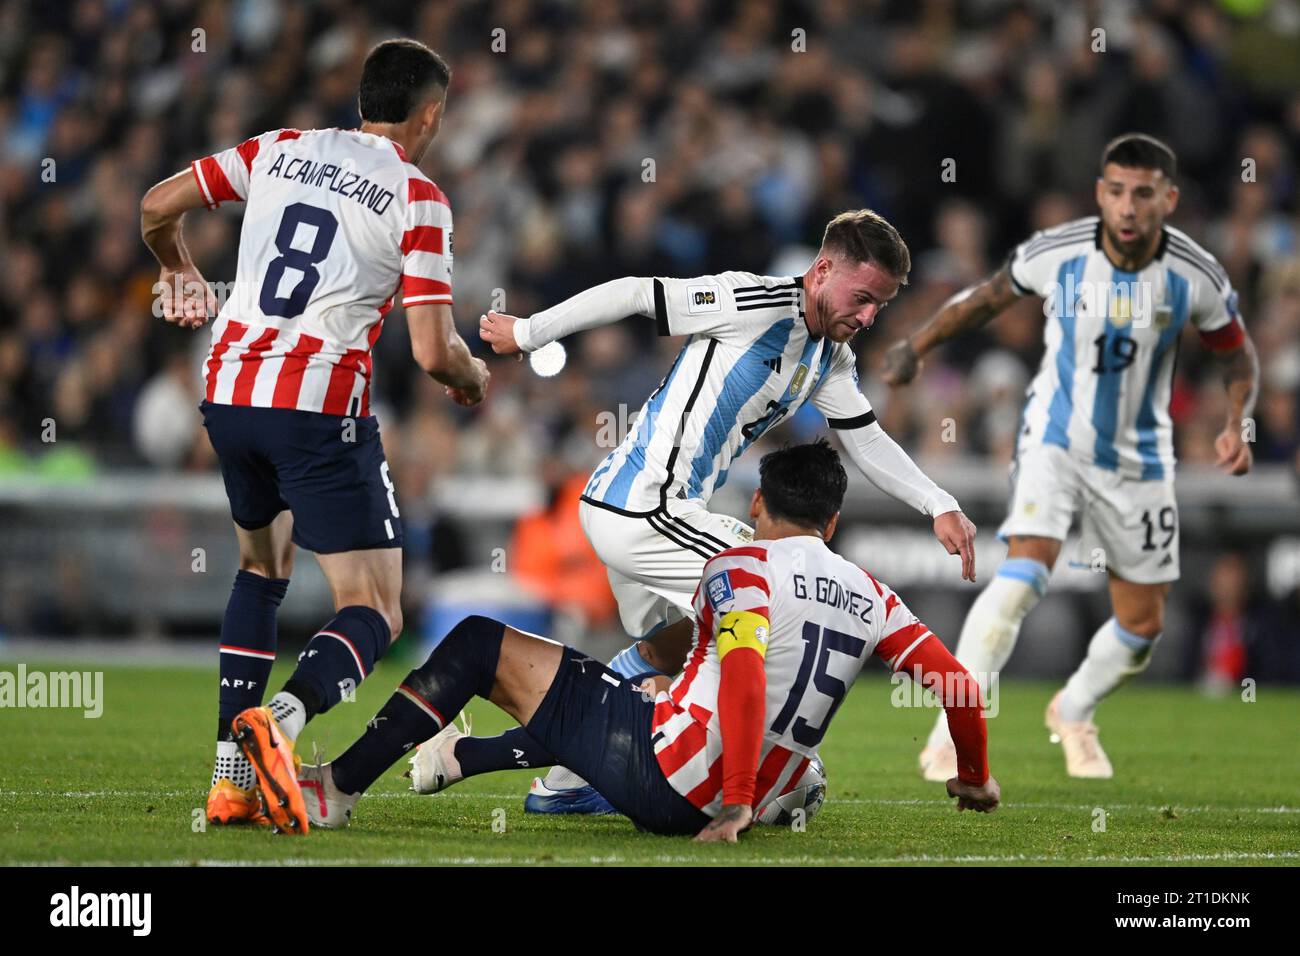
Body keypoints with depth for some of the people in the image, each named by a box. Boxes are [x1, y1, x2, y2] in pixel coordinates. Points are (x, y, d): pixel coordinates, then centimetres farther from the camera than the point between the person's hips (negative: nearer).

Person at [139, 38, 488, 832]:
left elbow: (157, 206, 11)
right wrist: (474, 377, 15)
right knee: (374, 613, 0)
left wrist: (178, 267, 33)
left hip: (229, 391, 6)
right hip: (321, 405, -6)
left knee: (263, 569, 28)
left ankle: (231, 777, 19)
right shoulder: (418, 200, -2)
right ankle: (279, 722, -31)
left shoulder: (280, 149, 10)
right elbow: (432, 351, -8)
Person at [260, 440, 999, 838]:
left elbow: (744, 679, -25)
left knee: (482, 645, 2)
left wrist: (736, 806, -25)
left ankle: (338, 788, 1)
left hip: (661, 778, -7)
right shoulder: (871, 598, 9)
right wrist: (975, 776, 25)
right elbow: (957, 683, 8)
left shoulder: (742, 570, -8)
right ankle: (456, 760, 51)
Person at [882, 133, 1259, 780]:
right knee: (1025, 573, -27)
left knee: (1142, 625, 9)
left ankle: (1074, 715, 40)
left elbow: (1237, 356, 3)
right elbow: (990, 296, 4)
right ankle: (951, 738, -24)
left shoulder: (1196, 277, -14)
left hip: (1139, 456, 3)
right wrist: (915, 346, 9)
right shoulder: (1056, 252, -16)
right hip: (1056, 437, -3)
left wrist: (1237, 425, -14)